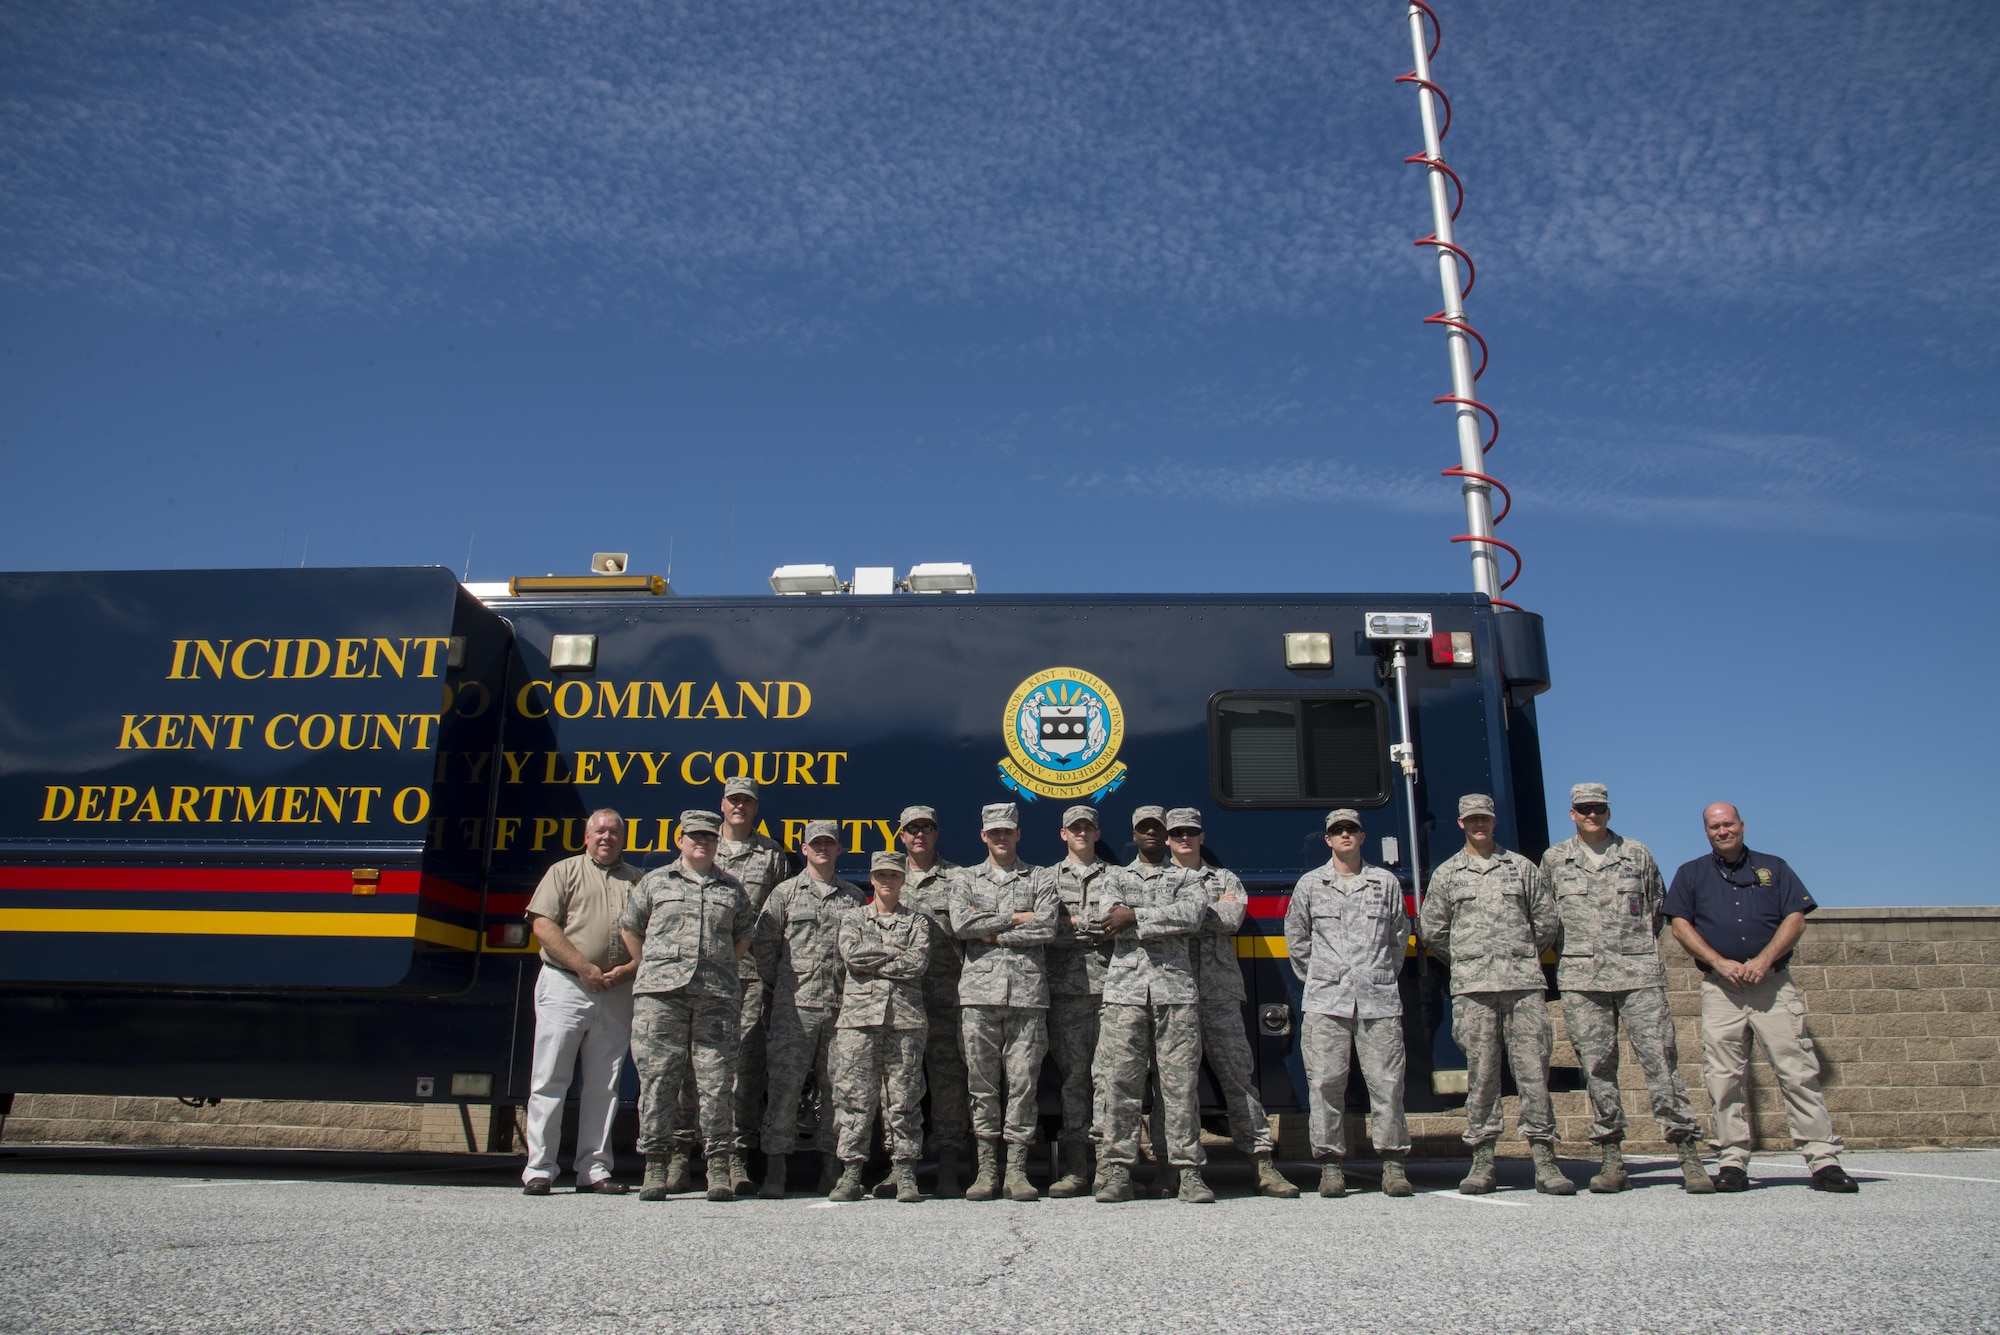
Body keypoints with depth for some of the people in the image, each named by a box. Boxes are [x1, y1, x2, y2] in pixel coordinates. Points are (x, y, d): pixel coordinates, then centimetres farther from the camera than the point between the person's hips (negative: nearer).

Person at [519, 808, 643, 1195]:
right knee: (550, 1080, -2)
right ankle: (538, 1169, 4)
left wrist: (629, 968, -8)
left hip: (617, 994, 3)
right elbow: (542, 924, -4)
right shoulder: (565, 872, 7)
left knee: (603, 1086, 5)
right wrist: (583, 967, -12)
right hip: (565, 986, -2)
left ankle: (594, 1169, 12)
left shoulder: (638, 881, 13)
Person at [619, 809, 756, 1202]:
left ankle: (719, 1167, 4)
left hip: (717, 997, 1)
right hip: (660, 993, -1)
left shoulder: (731, 888, 16)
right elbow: (630, 928, 19)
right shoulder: (656, 881, 13)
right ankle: (655, 1164, 6)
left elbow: (743, 937, 26)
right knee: (657, 1079, -2)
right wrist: (652, 968, 12)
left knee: (716, 1082, -1)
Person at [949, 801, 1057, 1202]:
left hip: (1027, 990, -1)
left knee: (1023, 1082, -1)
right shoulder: (965, 879, 16)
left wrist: (992, 932, -5)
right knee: (982, 1084, 2)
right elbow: (960, 925, -3)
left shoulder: (1039, 880, 13)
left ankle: (1017, 1169, 5)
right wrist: (1015, 918, -4)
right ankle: (986, 1169, 9)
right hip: (979, 988, 1)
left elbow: (1047, 930, -4)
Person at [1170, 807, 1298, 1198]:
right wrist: (1213, 908, -3)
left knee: (1239, 1075, -2)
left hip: (1219, 993, 1)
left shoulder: (1225, 879, 17)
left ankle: (1262, 1164, -2)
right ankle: (1174, 1167, 6)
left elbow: (1233, 919, -1)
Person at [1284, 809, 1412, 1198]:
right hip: (1326, 1000, 0)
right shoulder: (1310, 884, 12)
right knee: (1325, 1081, -3)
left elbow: (1399, 936, 18)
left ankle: (1393, 1162, 5)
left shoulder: (1386, 883, 13)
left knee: (1387, 1081, -2)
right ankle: (1330, 1164, 4)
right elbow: (1296, 939, 16)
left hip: (1379, 998, 0)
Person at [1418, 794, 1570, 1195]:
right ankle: (1482, 1161, 5)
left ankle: (1544, 1159, 1)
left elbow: (1546, 921, 15)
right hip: (1473, 988, 0)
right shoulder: (1446, 874, 11)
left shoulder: (1522, 867, 12)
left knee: (1533, 1068, -3)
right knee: (1481, 1073, 0)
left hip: (1523, 983, 0)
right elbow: (1431, 931, 13)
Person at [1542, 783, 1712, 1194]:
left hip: (1639, 973, 0)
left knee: (1660, 1059, -5)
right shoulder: (1554, 860, 10)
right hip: (1581, 979, 0)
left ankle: (1689, 1154, -2)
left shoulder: (1637, 855, 11)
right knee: (1597, 1066, 1)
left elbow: (1657, 906, 20)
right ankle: (1611, 1158, 7)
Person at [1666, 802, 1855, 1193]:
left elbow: (1796, 919, 5)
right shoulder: (1691, 874, 14)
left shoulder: (1773, 868, 15)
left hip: (1773, 982, 0)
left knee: (1798, 1071, -6)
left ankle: (1823, 1159, -4)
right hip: (1720, 988, 0)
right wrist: (1720, 963, -9)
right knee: (1724, 1077, -2)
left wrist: (1763, 960, -10)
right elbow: (1680, 926, 5)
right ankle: (1732, 1160, 2)